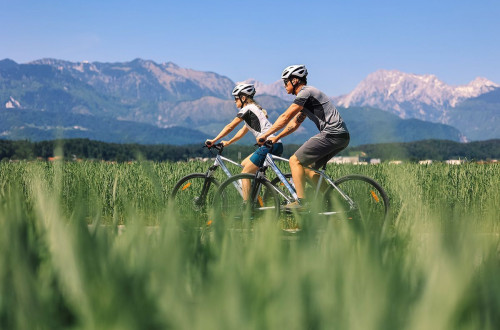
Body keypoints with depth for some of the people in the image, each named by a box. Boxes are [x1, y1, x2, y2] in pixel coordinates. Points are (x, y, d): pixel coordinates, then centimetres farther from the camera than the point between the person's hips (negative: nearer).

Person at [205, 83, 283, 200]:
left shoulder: (247, 109, -4)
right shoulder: (254, 109, 24)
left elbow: (230, 127, -2)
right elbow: (243, 130, 31)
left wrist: (213, 141, 4)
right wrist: (228, 142, 33)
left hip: (269, 145, -9)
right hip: (277, 145, 9)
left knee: (245, 174, -4)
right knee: (244, 164, 19)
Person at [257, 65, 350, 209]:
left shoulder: (305, 92, -8)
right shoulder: (305, 95, 24)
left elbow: (285, 117, -11)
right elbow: (295, 123, 27)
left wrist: (265, 135, -6)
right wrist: (276, 138, 22)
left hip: (332, 134, -10)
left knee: (295, 160, -8)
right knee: (307, 167, 15)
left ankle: (301, 201, -12)